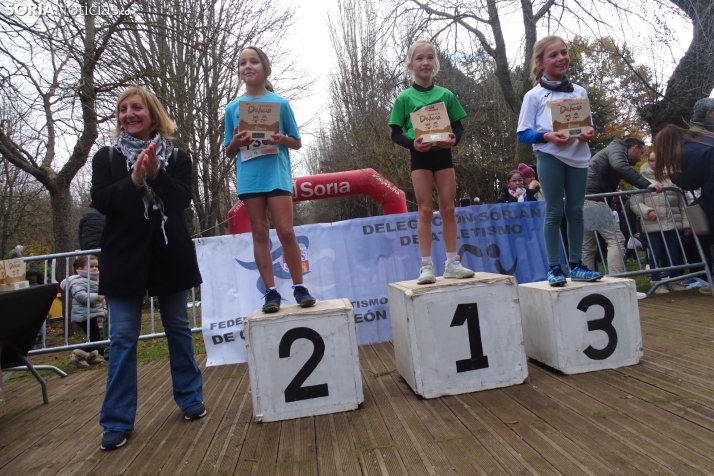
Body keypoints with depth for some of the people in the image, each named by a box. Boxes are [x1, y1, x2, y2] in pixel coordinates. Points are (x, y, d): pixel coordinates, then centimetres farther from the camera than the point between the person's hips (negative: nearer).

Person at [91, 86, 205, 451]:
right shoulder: (106, 157, 6)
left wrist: (156, 174, -21)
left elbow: (183, 199, -7)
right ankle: (118, 422, 13)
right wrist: (134, 180, -20)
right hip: (125, 257, 0)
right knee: (123, 338, 3)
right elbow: (100, 200, -6)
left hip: (170, 254, 0)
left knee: (178, 329, 11)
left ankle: (190, 399, 26)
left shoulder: (176, 157, 5)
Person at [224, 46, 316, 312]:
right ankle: (271, 291, 8)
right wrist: (236, 142, -10)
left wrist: (281, 139, -13)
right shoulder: (232, 108, 9)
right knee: (260, 234, 2)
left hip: (277, 174, -2)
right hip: (249, 177, 2)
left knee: (286, 231, -8)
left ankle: (299, 287, 5)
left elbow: (297, 143, 8)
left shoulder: (280, 103, 4)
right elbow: (229, 153, 12)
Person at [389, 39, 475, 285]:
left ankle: (452, 262, 14)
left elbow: (458, 126, 8)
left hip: (443, 154, 2)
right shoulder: (404, 97, 0)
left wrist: (454, 139, -14)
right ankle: (426, 265, 6)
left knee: (448, 208, 4)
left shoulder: (446, 94, 6)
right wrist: (412, 143, -19)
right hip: (420, 157, -2)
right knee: (425, 210, -1)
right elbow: (396, 134, -1)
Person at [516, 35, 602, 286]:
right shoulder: (534, 95, 1)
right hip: (550, 157, -4)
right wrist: (547, 136, -19)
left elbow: (589, 124, 16)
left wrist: (590, 133, -6)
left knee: (575, 210, 6)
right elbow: (523, 133, -3)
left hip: (578, 156, 4)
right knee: (554, 212, -2)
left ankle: (576, 265, 15)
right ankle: (554, 268, 5)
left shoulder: (579, 91, 13)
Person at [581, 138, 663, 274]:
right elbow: (620, 166, -19)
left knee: (588, 247, 9)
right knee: (616, 239, -9)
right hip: (591, 196, -10)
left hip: (582, 196, 10)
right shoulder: (618, 148, 5)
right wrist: (647, 184, -24)